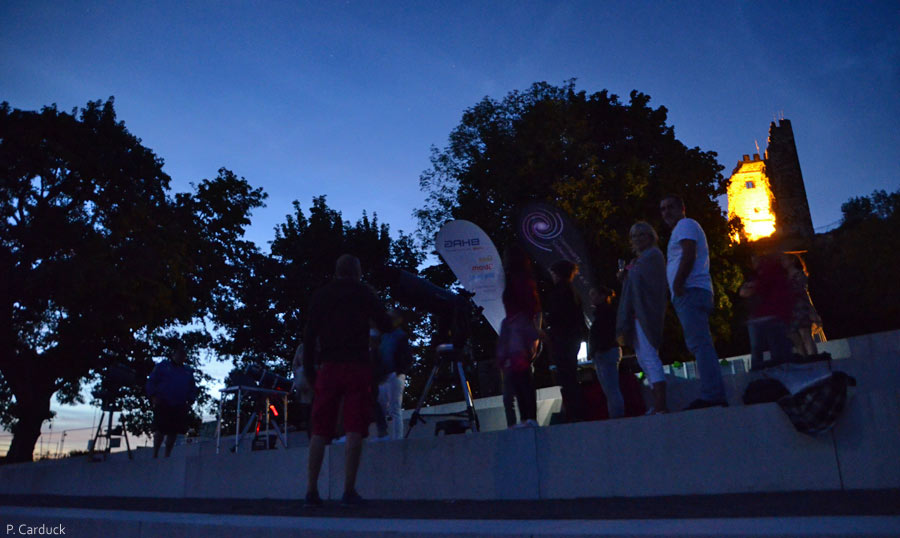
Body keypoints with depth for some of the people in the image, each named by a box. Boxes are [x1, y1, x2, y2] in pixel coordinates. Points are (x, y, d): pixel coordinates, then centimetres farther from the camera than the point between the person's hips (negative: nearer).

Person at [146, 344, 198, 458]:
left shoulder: (188, 372, 19)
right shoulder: (162, 366, 8)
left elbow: (193, 389, 21)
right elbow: (151, 382, 4)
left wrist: (190, 402, 7)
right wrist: (153, 397, -8)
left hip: (180, 408, 4)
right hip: (162, 405, -4)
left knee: (173, 432, 3)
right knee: (160, 430, -7)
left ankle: (167, 456, 11)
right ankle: (155, 455, 3)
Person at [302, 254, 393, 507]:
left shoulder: (320, 295, 13)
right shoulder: (363, 292, 4)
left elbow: (309, 335, 10)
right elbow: (385, 325, 7)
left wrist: (309, 370, 15)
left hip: (328, 366, 3)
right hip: (357, 366, -3)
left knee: (320, 431, 6)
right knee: (354, 430, -3)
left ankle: (312, 490, 4)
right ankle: (349, 490, -7)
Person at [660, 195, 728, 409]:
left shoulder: (685, 225, 0)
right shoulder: (687, 227, 32)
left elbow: (688, 255, -15)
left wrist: (678, 283, -19)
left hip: (690, 291, -11)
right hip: (692, 293, 11)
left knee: (699, 344, -16)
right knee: (700, 344, 8)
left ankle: (711, 395, -21)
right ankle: (717, 396, 8)